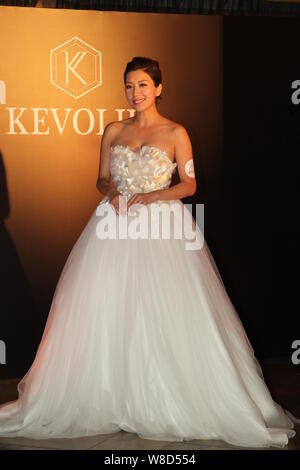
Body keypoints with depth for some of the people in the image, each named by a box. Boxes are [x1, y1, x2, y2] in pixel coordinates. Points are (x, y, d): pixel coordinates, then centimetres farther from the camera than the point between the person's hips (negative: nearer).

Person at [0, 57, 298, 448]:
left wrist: (150, 196, -13)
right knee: (109, 313, -1)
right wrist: (112, 193, -7)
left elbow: (189, 184, 1)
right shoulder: (113, 131, 12)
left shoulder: (175, 133, 2)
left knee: (165, 312, -7)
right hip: (117, 225, 3)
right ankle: (112, 400, 9)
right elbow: (102, 179, 15)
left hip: (161, 228, -3)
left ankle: (168, 404, 5)